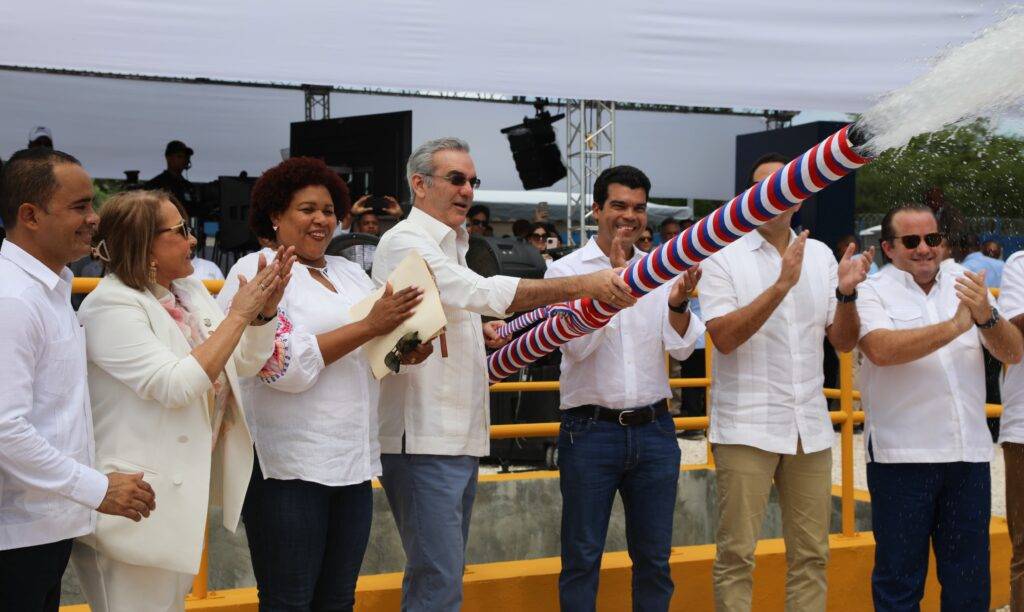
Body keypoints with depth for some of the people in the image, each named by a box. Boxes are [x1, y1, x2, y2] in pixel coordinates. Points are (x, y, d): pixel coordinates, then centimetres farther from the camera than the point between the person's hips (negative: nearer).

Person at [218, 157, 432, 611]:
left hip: (354, 461, 7)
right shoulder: (255, 272, -5)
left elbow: (364, 357, 19)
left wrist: (404, 351, -3)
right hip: (289, 467, -7)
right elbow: (284, 365, -17)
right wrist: (368, 327, -17)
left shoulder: (349, 273, 15)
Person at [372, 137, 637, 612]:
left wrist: (479, 330, 12)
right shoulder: (405, 243, -12)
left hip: (461, 436, 10)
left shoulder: (449, 246, 20)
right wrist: (584, 284, -29)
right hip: (423, 439, -10)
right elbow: (487, 292, -25)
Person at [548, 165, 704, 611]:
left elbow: (681, 348, 2)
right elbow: (578, 346, -13)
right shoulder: (566, 270, -2)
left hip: (653, 428, 3)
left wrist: (677, 303, -18)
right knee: (582, 558, 3)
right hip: (590, 431, -3)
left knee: (654, 558, 9)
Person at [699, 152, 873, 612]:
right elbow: (723, 337, -16)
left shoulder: (820, 255, 11)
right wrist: (782, 285, -22)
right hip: (746, 427, -5)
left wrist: (846, 294, -9)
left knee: (811, 554, 8)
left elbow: (843, 342, 10)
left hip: (810, 428, 5)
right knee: (736, 554, -3)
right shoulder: (724, 257, -3)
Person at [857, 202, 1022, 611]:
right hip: (902, 455, -4)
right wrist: (955, 326, -22)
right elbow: (881, 349, -21)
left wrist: (986, 317, -16)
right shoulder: (873, 293, -1)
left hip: (969, 452, 4)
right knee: (900, 576, 4)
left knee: (969, 577, 12)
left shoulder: (965, 283, 10)